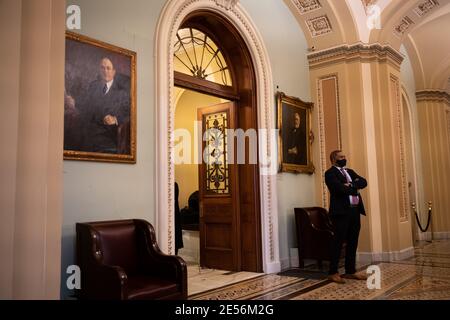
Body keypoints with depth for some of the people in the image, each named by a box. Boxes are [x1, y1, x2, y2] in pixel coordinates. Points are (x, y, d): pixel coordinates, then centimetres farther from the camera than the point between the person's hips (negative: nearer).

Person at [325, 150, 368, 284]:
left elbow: (363, 182, 6)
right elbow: (340, 188, -18)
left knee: (353, 243, 10)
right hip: (341, 211, -7)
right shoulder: (330, 173, -3)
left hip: (355, 211, 7)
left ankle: (350, 271, 20)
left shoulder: (350, 171, 21)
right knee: (338, 242, -4)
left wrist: (351, 185, -11)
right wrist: (355, 189, -4)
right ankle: (333, 273, 3)